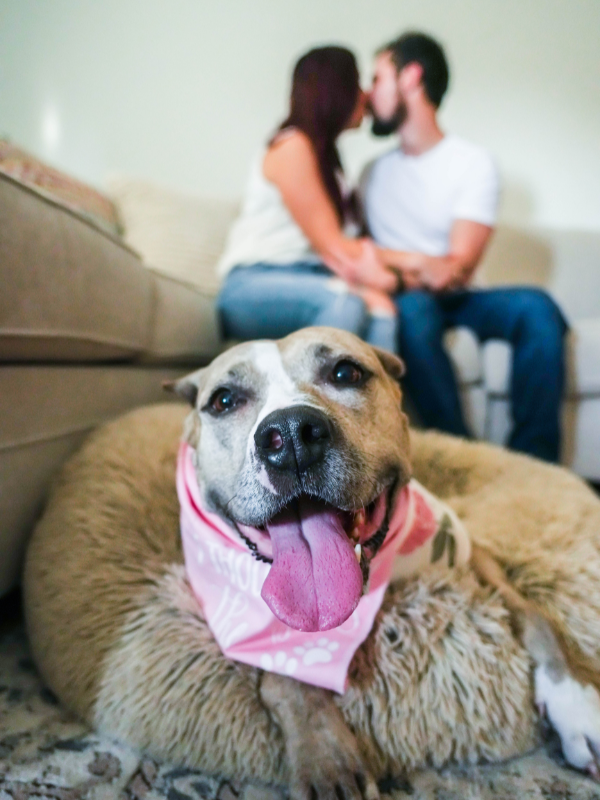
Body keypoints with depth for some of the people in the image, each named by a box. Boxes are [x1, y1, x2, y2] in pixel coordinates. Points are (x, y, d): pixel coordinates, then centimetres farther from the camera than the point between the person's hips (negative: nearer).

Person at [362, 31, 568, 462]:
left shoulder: (474, 162, 3)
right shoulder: (374, 172, 14)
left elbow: (458, 269, -8)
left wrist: (385, 257, -21)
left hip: (455, 299, 0)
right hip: (404, 299, 0)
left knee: (536, 306, -28)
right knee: (413, 307, -35)